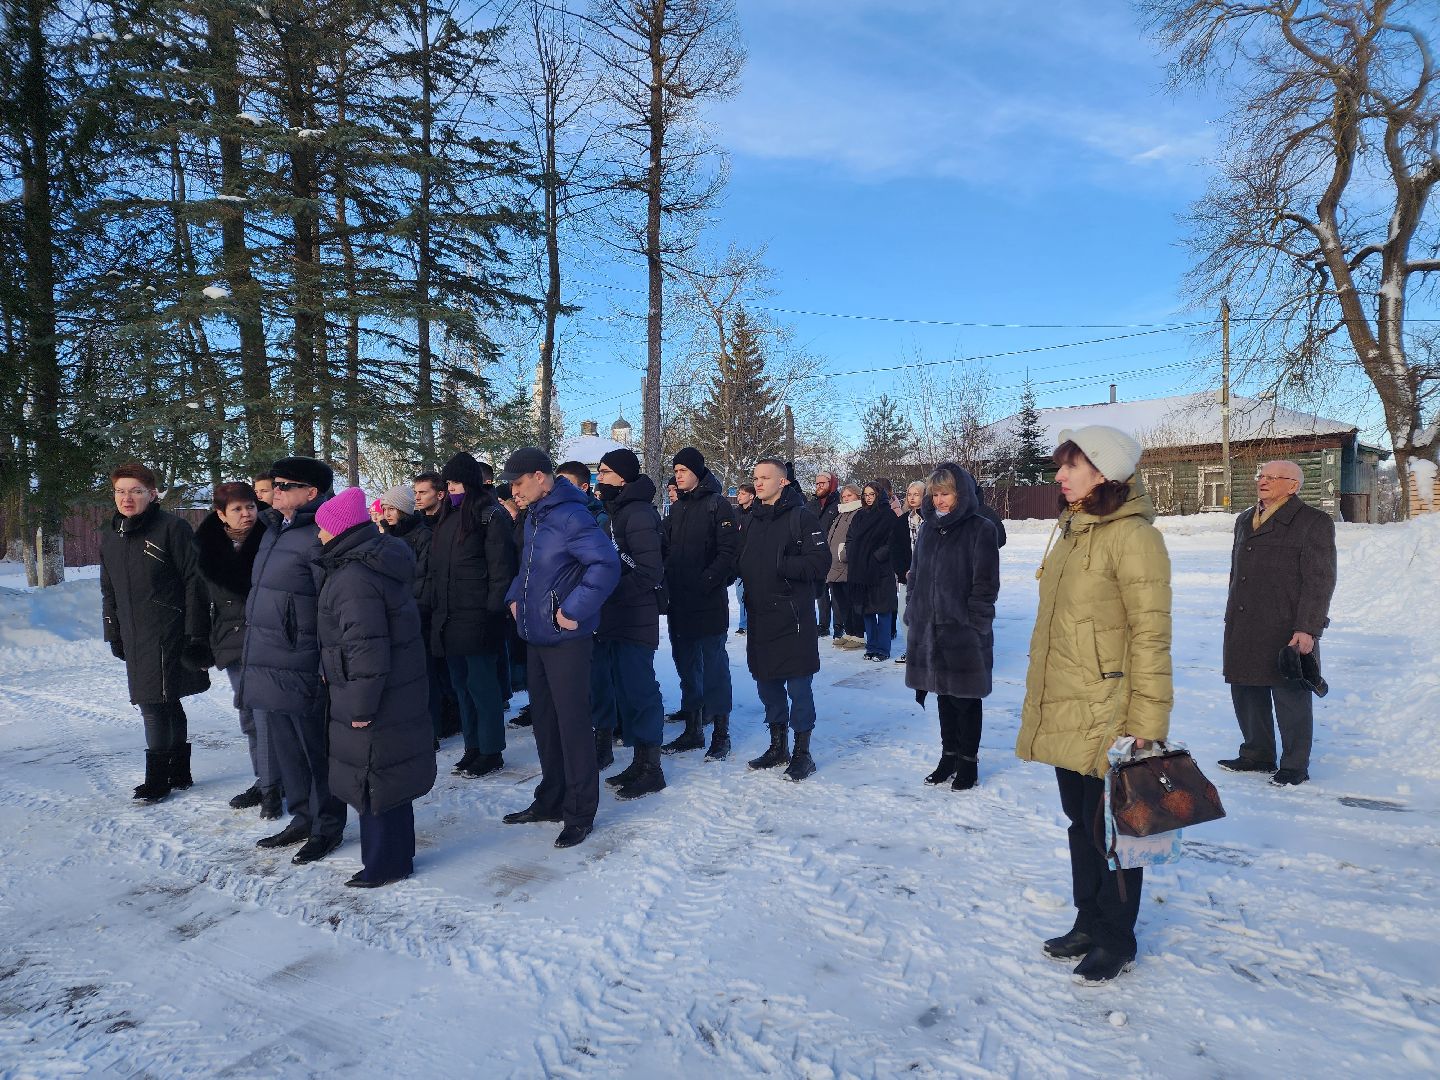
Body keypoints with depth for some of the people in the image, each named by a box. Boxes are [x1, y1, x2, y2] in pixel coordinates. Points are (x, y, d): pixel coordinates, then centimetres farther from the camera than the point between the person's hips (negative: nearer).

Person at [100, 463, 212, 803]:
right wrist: (114, 634, 19)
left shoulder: (172, 527, -9)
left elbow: (194, 581, -11)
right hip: (134, 636, 7)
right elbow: (109, 592, 23)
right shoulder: (111, 538, 14)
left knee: (155, 705, -6)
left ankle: (157, 779, 6)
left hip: (167, 635, -7)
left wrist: (195, 632, -14)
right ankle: (179, 774, 22)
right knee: (166, 705, 13)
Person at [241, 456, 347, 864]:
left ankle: (327, 827, 19)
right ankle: (302, 819, 33)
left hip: (300, 668, -9)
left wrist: (328, 666, -18)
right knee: (285, 748, 18)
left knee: (315, 750, 4)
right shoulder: (274, 531, 13)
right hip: (267, 663, 9)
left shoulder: (318, 538, -16)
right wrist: (253, 655, 23)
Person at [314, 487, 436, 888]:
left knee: (372, 780, 4)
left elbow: (366, 649, -26)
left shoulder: (354, 579, -23)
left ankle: (384, 863, 18)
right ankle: (396, 854, 33)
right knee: (388, 776, 20)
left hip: (374, 703, -10)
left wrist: (361, 707, -19)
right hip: (400, 693, 10)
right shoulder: (381, 561, 8)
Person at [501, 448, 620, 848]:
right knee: (543, 720, 17)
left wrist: (573, 611, -25)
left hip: (565, 640, -10)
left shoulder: (570, 517, -19)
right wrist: (515, 597, 14)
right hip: (536, 636, 10)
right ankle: (551, 799, 32)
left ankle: (580, 812, 14)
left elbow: (606, 564, -28)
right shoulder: (533, 518, 12)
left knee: (572, 722, 0)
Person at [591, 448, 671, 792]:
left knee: (636, 689, -5)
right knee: (598, 682, 17)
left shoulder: (638, 513, -14)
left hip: (633, 620, -9)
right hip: (605, 619, 9)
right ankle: (602, 747, 35)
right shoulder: (607, 510, 15)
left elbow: (648, 572, -20)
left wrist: (608, 595, -18)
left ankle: (649, 766, 5)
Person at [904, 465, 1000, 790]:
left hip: (964, 632, -6)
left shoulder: (980, 529, -7)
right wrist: (912, 616, 10)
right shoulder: (928, 529, 12)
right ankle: (949, 754, 29)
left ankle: (968, 760, 19)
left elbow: (986, 583, -10)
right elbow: (915, 576, 16)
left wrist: (974, 624, -14)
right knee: (943, 694, 15)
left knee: (965, 698, 5)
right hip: (929, 628, 6)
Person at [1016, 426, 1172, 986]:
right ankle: (1088, 922, 35)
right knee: (1080, 821, 19)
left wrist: (1146, 722, -18)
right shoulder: (1070, 532, 12)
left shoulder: (1132, 535, -15)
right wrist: (1038, 699, 19)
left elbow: (1150, 635, -17)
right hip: (1061, 710, 8)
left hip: (1106, 714, -8)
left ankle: (1116, 940, 25)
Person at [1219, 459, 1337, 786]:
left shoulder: (1314, 523, -6)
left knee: (1291, 699, 3)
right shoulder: (1245, 521, 16)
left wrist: (1307, 628, -16)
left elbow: (1319, 582, -10)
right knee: (1247, 695, 14)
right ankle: (1257, 755, 30)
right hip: (1244, 630, 7)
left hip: (1286, 632, -7)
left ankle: (1295, 766, 17)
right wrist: (1232, 619, 19)